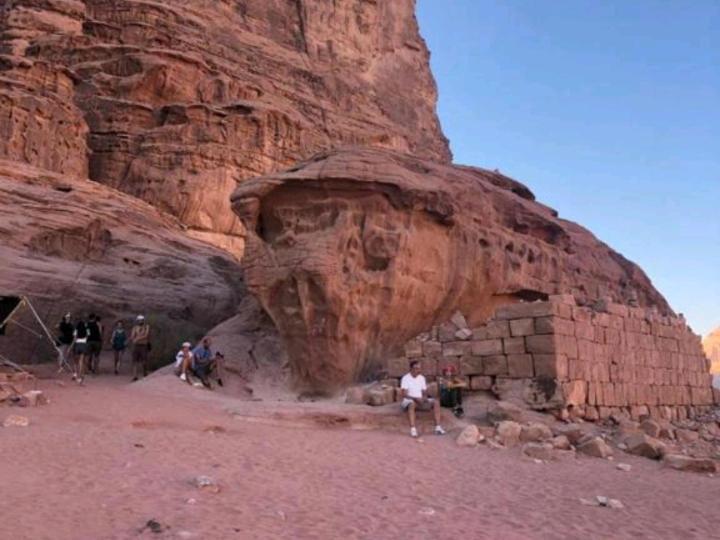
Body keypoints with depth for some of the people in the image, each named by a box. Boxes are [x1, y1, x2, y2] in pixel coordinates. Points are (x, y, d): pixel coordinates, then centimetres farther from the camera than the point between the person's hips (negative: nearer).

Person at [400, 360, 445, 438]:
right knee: (412, 404, -41)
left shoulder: (422, 378, 10)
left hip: (420, 400, 6)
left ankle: (438, 427, -22)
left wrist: (424, 398, -11)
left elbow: (424, 392, 12)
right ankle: (413, 429, -47)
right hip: (409, 401, -5)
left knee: (436, 402, -18)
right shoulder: (405, 378, -8)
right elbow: (404, 394, -15)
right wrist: (415, 398, -27)